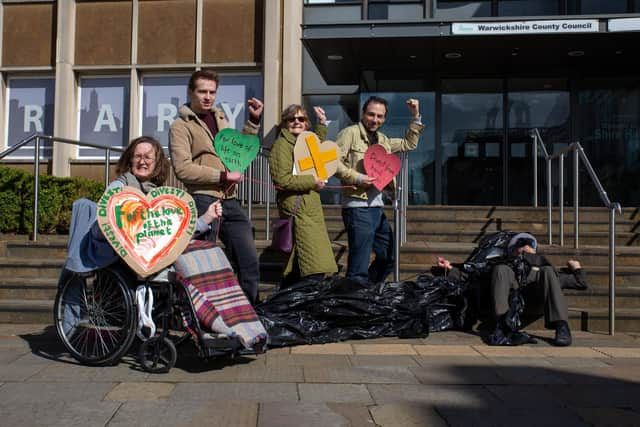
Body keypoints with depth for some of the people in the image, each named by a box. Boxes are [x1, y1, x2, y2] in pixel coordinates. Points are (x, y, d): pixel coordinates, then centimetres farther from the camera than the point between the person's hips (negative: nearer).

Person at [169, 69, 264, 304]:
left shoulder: (219, 119, 20)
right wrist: (223, 175, -13)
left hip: (230, 201, 7)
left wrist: (253, 120, 22)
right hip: (202, 201, -6)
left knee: (250, 263, 7)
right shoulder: (181, 126, -1)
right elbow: (182, 168, -14)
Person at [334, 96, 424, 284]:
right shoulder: (350, 133, -5)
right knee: (359, 269, -8)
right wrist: (357, 178, -20)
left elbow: (408, 144, 29)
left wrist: (416, 117, 21)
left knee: (388, 258, 19)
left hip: (377, 207, 9)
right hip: (357, 207, -9)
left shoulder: (382, 139, 19)